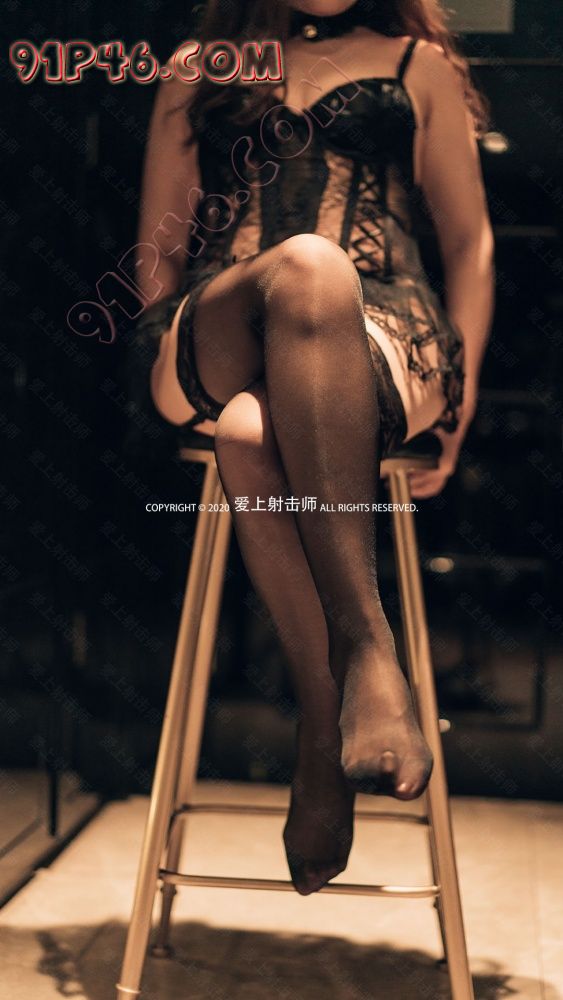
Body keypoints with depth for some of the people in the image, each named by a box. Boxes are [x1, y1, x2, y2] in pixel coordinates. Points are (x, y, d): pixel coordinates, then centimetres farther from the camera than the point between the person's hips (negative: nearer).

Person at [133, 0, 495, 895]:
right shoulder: (196, 76, 29)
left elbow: (471, 243, 21)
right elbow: (158, 250, 24)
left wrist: (462, 390, 6)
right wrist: (170, 359, 4)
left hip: (384, 345, -1)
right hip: (212, 355, 1)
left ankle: (324, 736, -44)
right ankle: (365, 642, -43)